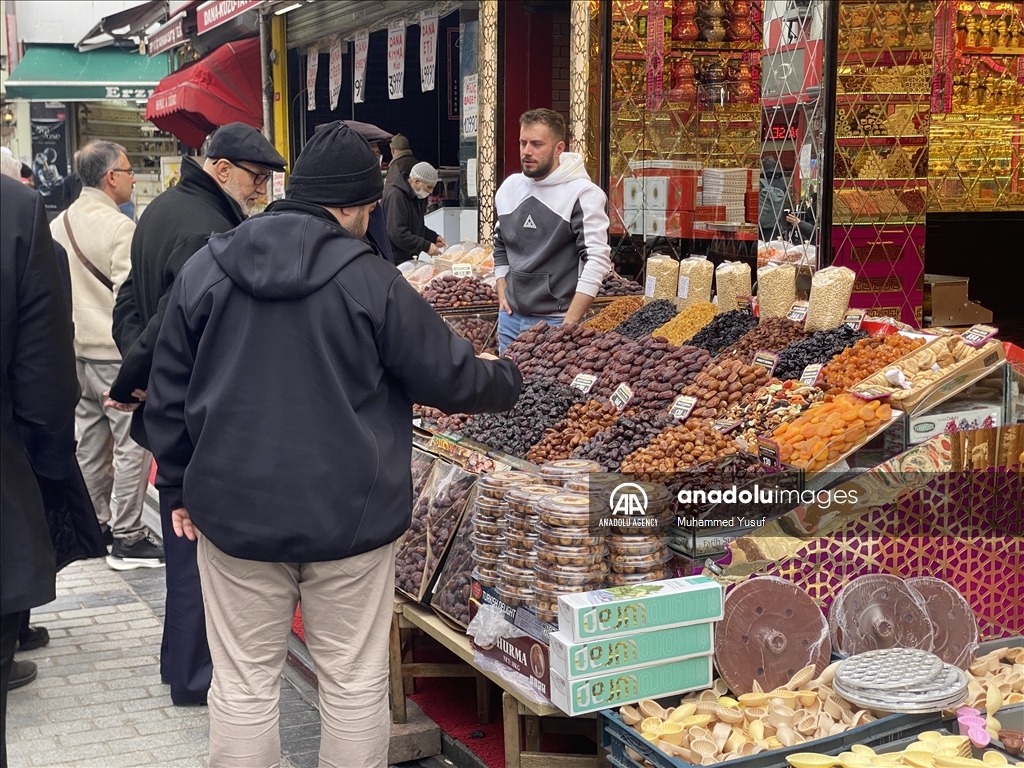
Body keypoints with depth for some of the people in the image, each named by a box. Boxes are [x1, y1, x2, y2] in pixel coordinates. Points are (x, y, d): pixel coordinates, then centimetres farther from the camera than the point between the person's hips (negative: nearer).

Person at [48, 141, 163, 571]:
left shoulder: (58, 226, 9)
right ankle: (127, 539, 0)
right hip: (116, 353, -8)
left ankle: (95, 525, 25)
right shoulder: (120, 228, -15)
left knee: (89, 443, 15)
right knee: (132, 445, -2)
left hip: (76, 353, 8)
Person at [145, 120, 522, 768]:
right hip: (348, 517, -3)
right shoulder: (371, 282, -11)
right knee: (355, 684, 11)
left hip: (235, 513, 3)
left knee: (244, 686, 11)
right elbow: (451, 375, -3)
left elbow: (170, 393, 6)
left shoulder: (205, 270, 0)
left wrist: (180, 488, 17)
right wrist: (506, 379, 18)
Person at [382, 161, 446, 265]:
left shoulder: (416, 196, 13)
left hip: (408, 259, 9)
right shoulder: (395, 196, -19)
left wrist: (434, 237, 7)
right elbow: (397, 234, -26)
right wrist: (426, 246, -23)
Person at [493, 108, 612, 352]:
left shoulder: (582, 194, -12)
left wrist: (570, 323, -20)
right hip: (510, 318, 6)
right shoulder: (509, 187, 8)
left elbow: (597, 261, -17)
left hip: (555, 322, -6)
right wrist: (502, 291, 8)